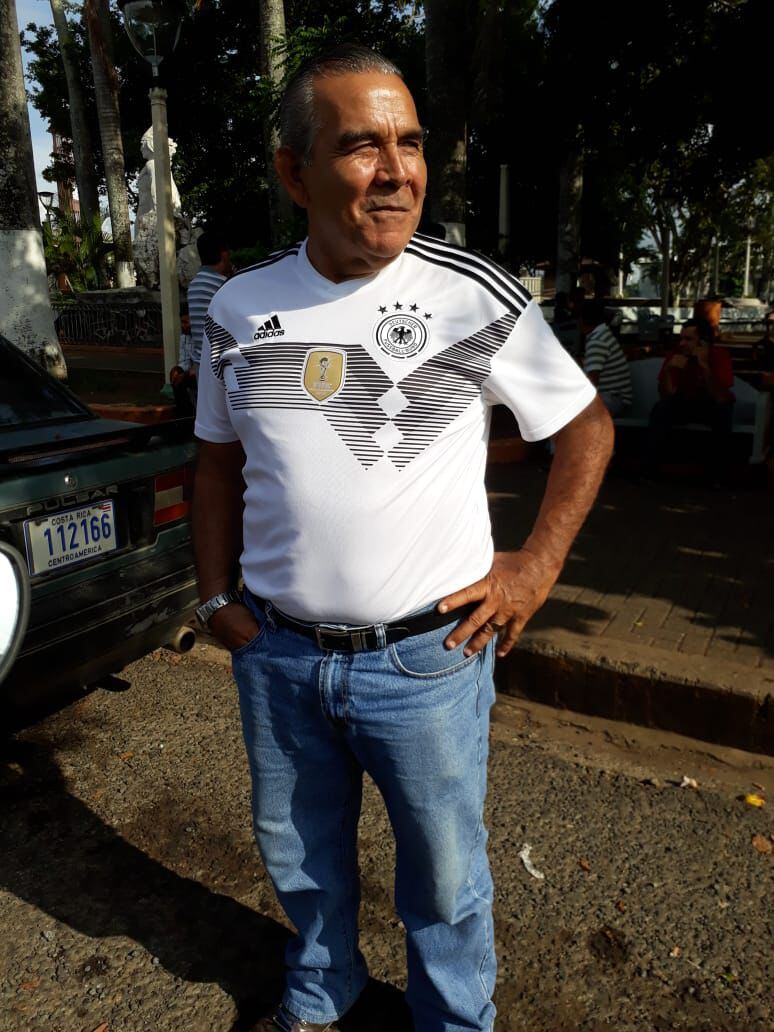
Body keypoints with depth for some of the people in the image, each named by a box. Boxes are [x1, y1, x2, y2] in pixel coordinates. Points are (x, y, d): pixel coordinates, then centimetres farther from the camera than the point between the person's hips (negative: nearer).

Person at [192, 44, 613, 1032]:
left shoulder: (480, 298, -10)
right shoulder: (240, 309, -1)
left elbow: (587, 425, 1)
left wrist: (537, 565, -6)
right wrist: (217, 598, 4)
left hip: (428, 655, -3)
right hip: (276, 655, 4)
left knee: (444, 874, 17)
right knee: (299, 855, 25)